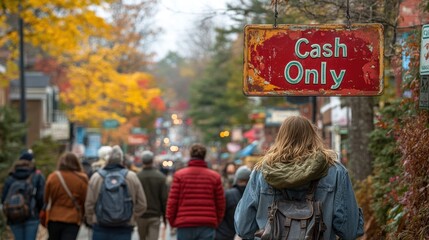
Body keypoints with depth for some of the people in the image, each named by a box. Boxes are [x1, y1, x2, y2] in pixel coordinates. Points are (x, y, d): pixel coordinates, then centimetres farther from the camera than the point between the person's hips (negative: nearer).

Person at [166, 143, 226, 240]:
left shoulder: (179, 175, 1)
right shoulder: (215, 176, 3)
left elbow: (172, 202, -2)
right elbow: (221, 204, 4)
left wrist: (172, 221, 11)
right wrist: (216, 223, 16)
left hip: (184, 225, 0)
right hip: (207, 226, 0)